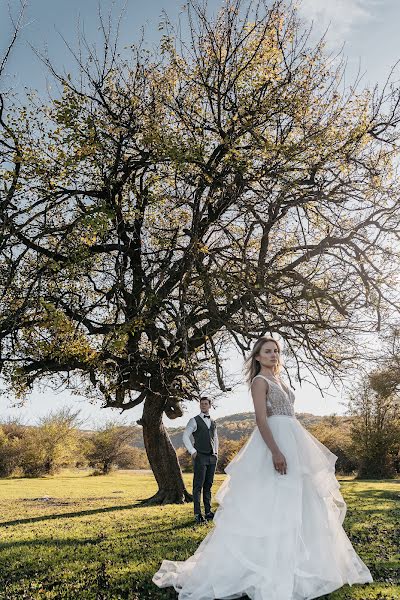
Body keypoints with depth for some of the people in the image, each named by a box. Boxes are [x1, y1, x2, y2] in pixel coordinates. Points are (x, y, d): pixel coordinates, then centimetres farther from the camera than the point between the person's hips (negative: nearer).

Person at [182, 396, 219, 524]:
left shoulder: (213, 422, 16)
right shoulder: (194, 421, -1)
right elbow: (185, 436, -5)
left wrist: (216, 452, 16)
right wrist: (192, 451, -10)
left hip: (212, 457, 5)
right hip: (200, 457, -5)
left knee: (208, 485, 10)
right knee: (198, 486, -5)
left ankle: (208, 512, 17)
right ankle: (197, 514, -2)